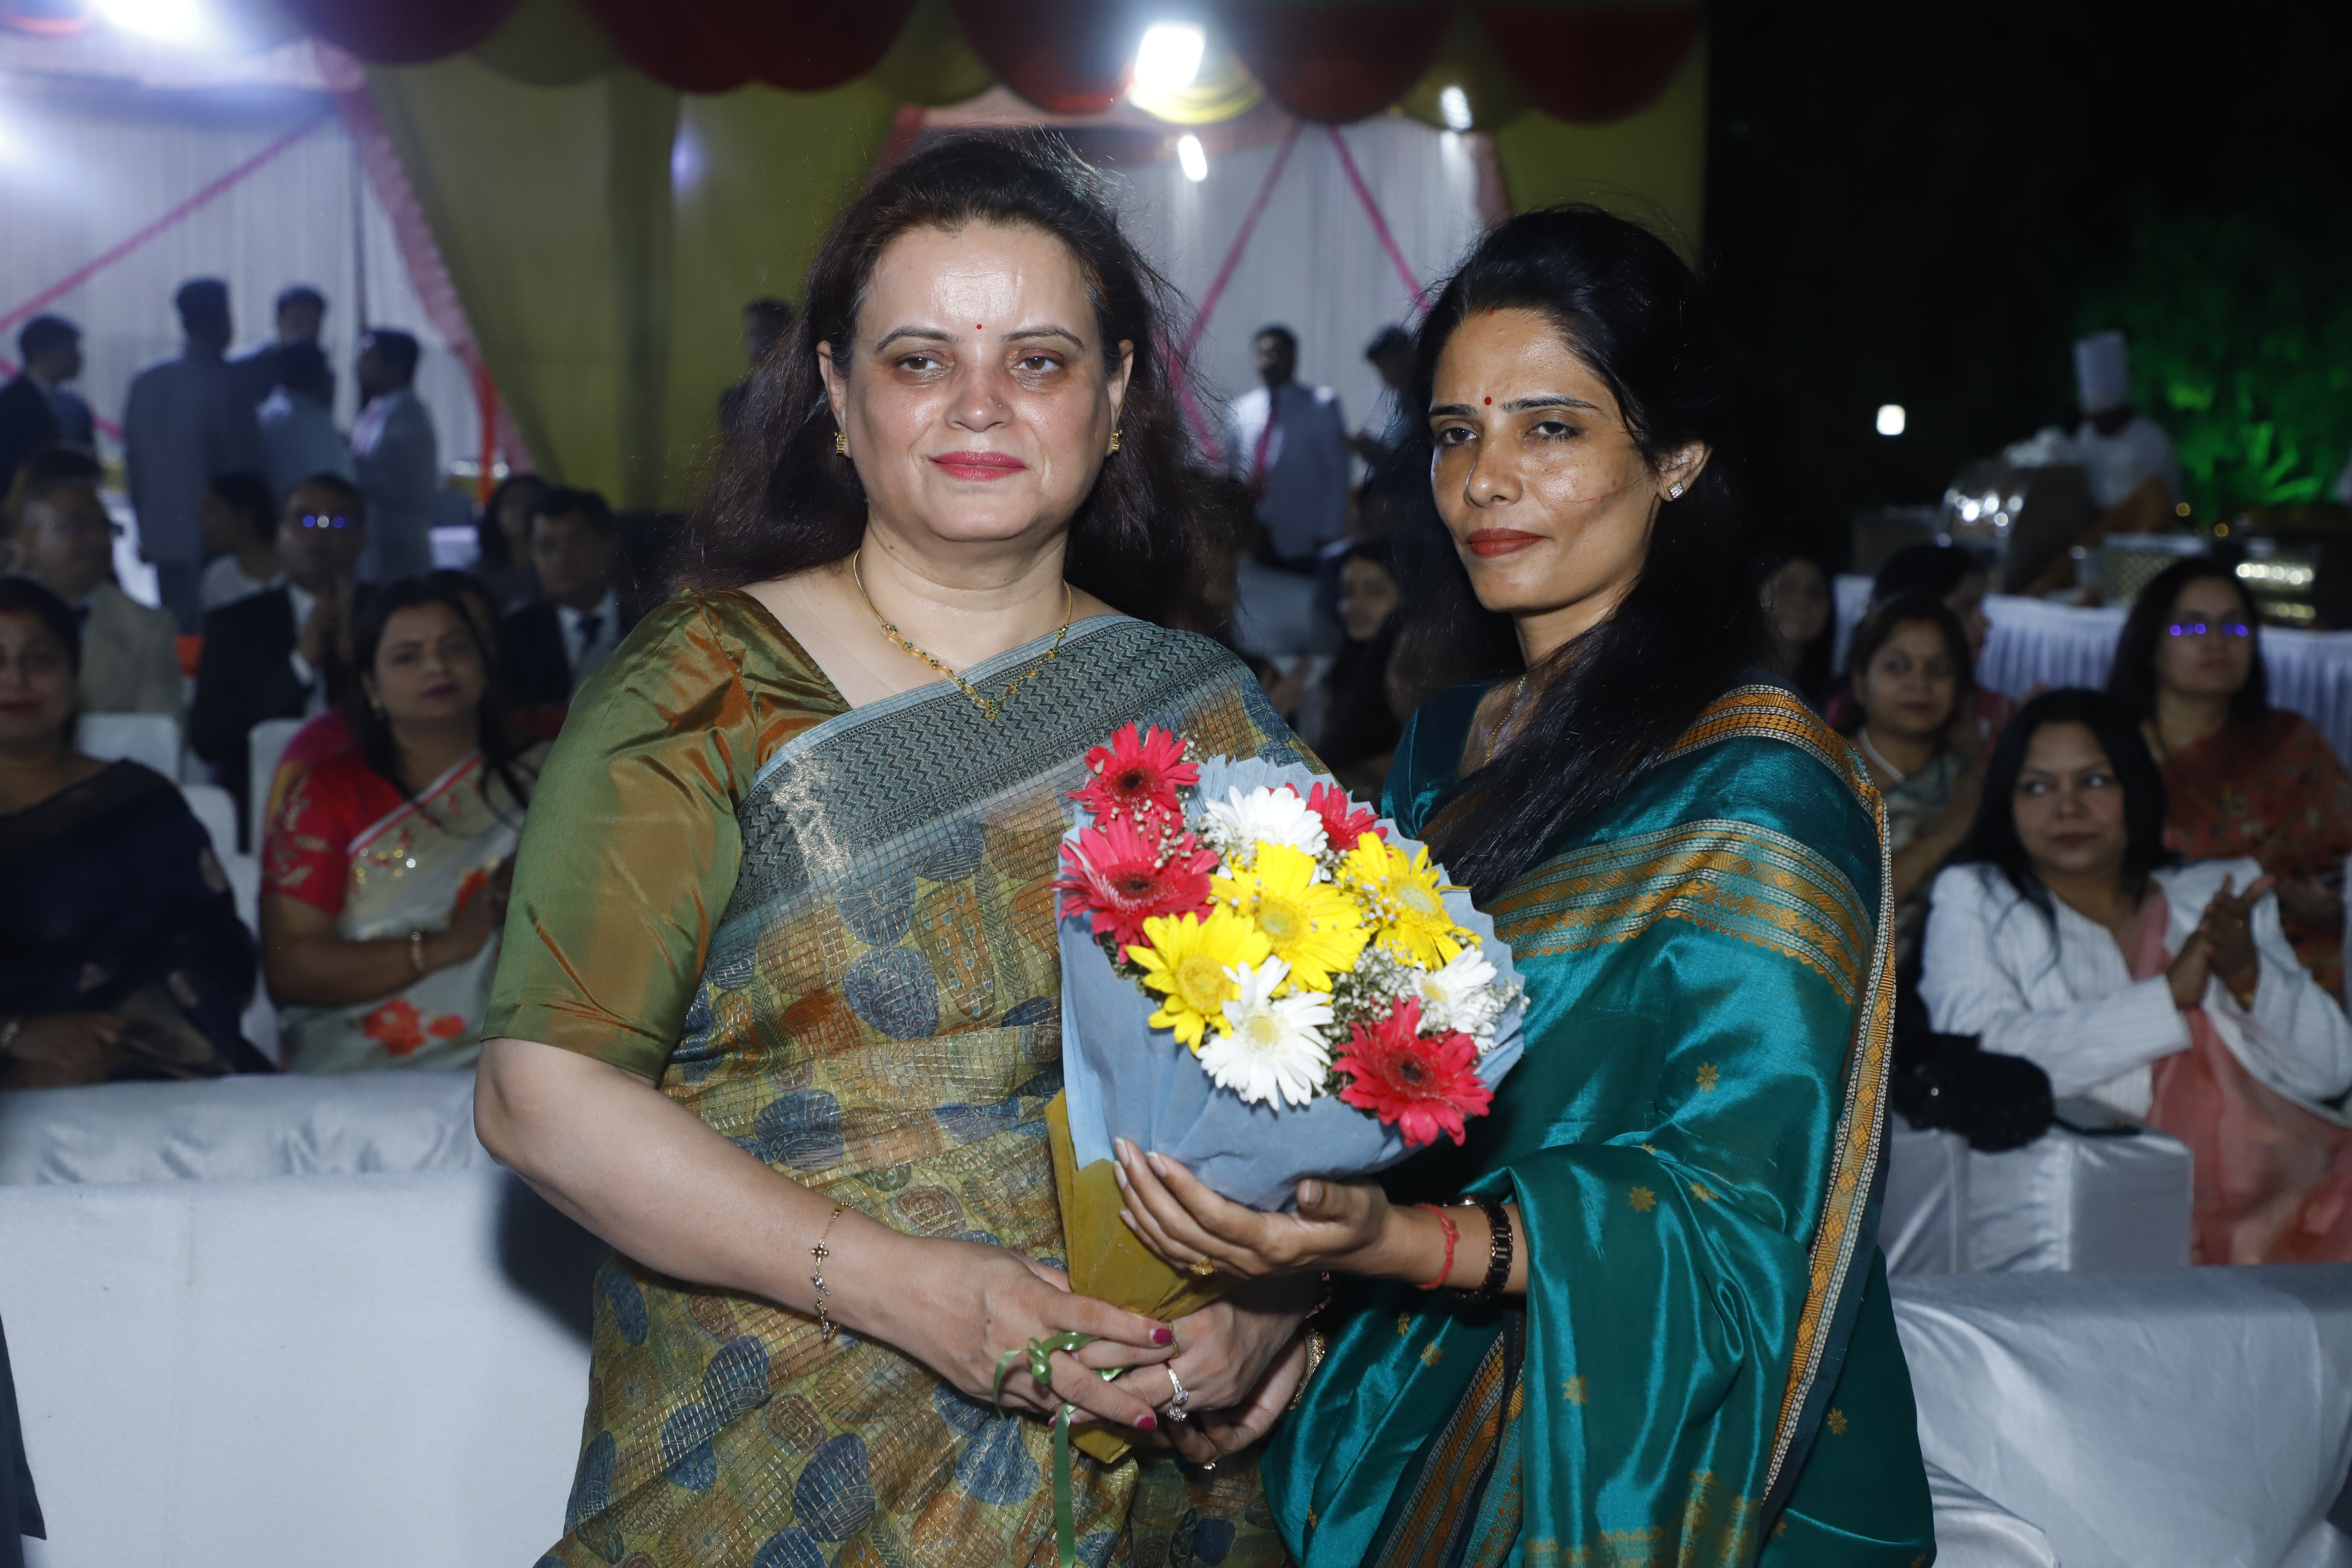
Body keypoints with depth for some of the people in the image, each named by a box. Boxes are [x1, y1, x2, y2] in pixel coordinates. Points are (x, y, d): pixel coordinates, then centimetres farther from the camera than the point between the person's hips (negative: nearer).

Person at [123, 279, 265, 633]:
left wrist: (147, 527, 20)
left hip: (162, 539, 6)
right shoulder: (225, 386, -15)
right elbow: (244, 469, -12)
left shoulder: (145, 382, 5)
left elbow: (133, 461, 12)